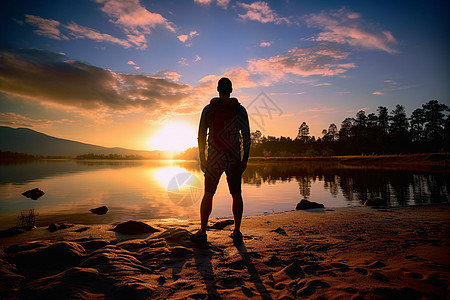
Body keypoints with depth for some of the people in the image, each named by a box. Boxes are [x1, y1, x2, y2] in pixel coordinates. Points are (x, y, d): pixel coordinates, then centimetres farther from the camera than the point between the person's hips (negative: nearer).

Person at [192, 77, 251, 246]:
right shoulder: (240, 110, 1)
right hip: (234, 158, 1)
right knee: (236, 195, 11)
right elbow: (246, 137, -2)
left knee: (208, 195, 10)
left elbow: (201, 137, 0)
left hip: (214, 158, 0)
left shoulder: (208, 109, 0)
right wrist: (245, 159, 5)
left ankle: (202, 233, 16)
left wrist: (202, 159, 8)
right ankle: (237, 232, 15)